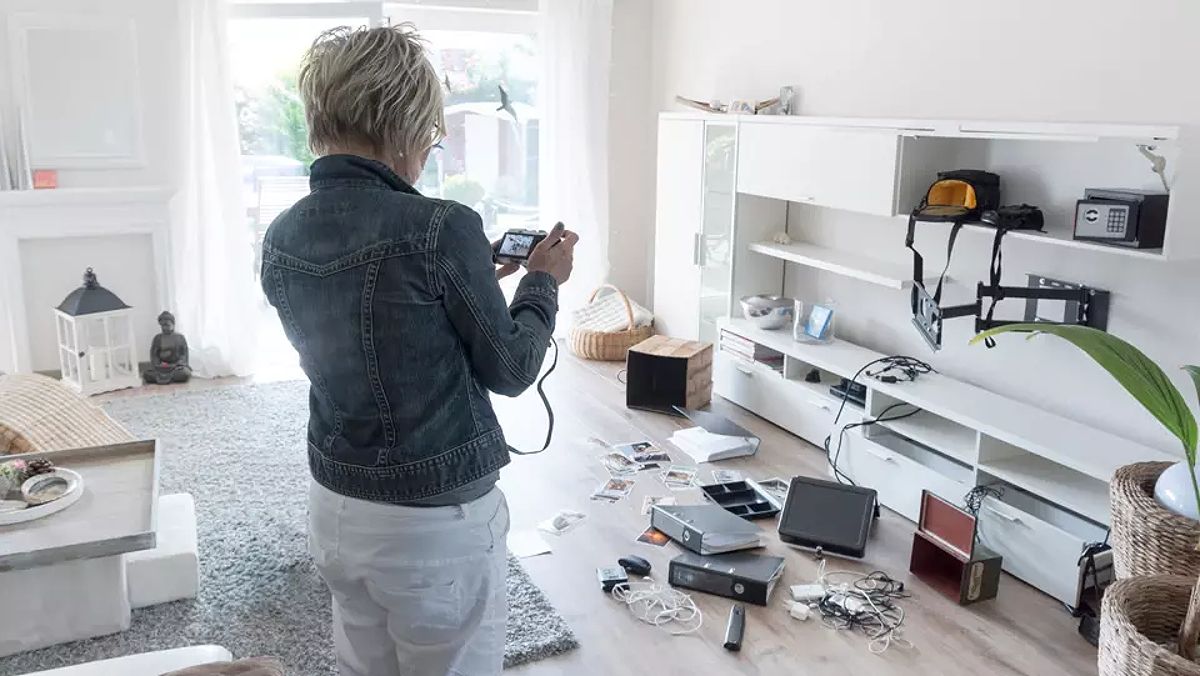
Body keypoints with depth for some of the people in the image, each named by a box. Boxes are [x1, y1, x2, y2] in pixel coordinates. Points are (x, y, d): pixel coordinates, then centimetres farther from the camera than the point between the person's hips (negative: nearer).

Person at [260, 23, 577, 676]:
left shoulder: (282, 238, -2)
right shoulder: (440, 228, -23)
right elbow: (510, 370, -11)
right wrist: (543, 281, 5)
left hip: (335, 507, 6)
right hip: (438, 520, -6)